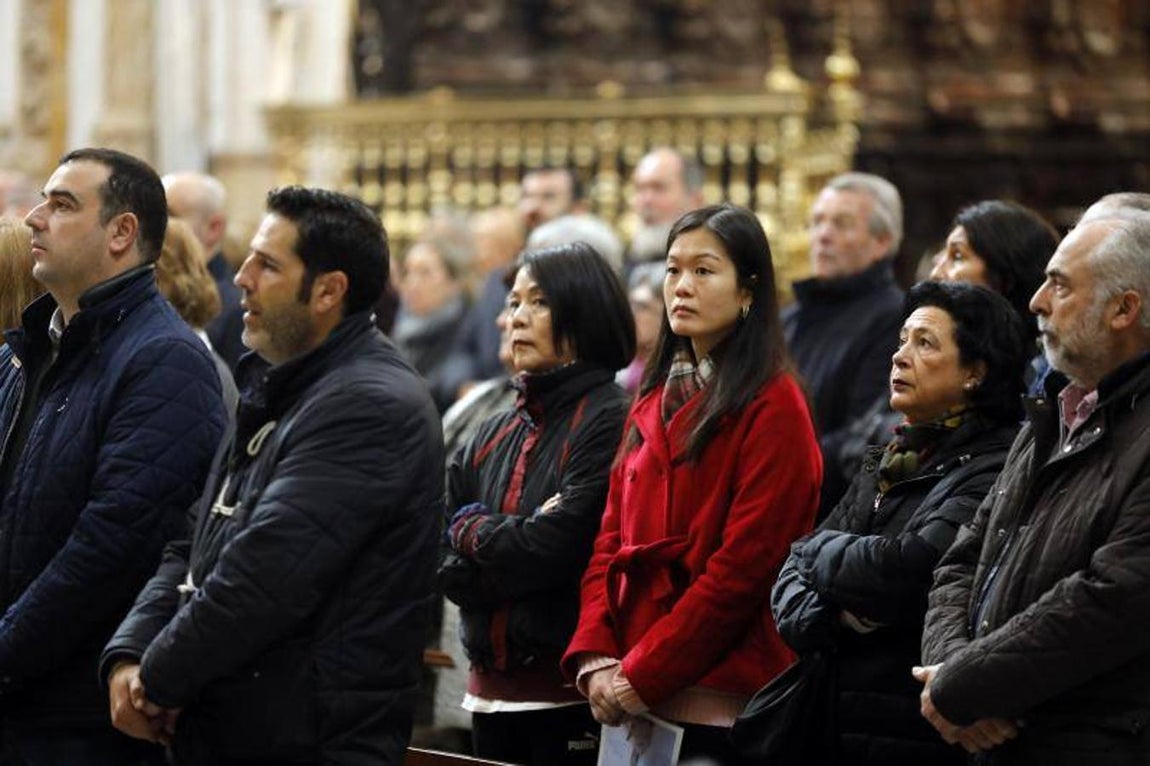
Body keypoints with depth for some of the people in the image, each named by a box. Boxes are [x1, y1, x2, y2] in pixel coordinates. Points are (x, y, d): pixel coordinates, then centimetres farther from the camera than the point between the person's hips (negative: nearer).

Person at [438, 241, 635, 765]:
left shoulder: (608, 423, -8)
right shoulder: (493, 437, 14)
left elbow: (558, 547, -17)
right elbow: (447, 569, 6)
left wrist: (472, 529, 0)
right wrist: (519, 541, -11)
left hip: (569, 691, -7)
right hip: (491, 689, 7)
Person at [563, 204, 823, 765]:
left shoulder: (773, 408, -7)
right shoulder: (653, 404, 16)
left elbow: (744, 565, -14)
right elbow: (611, 541, 11)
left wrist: (641, 675, -14)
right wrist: (595, 659, -4)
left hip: (721, 703, -6)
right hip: (631, 699, 6)